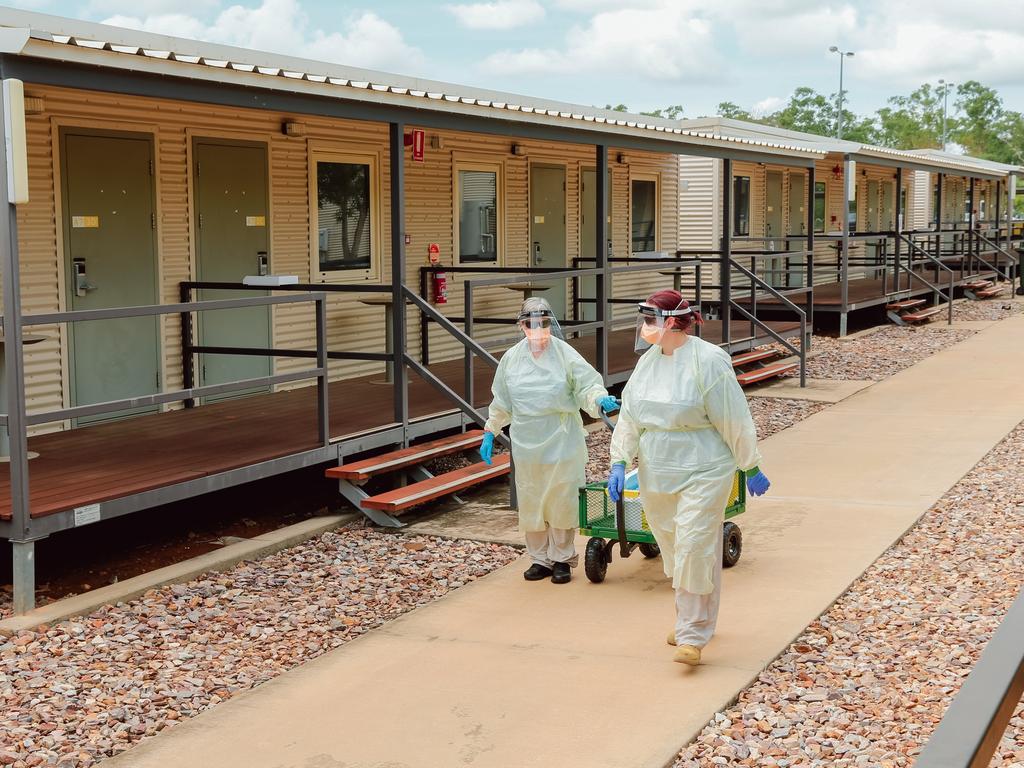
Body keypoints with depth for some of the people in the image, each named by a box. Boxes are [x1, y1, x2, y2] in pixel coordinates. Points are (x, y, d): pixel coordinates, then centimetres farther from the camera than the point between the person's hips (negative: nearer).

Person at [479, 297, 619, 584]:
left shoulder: (565, 355, -5)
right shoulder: (511, 359, 5)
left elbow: (587, 386, -6)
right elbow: (501, 403, 13)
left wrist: (600, 399, -28)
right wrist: (489, 434, 12)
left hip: (561, 442, -3)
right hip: (526, 444, 3)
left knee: (561, 501, 3)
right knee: (531, 503, 7)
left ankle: (562, 558, 18)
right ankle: (540, 558, 21)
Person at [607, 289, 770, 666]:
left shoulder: (708, 361, -15)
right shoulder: (648, 362, 6)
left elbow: (735, 421, -10)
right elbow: (629, 417, 9)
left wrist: (751, 469, -6)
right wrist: (619, 463, 2)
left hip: (702, 475, -7)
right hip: (656, 476, 7)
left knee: (694, 550, -9)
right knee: (673, 551, 15)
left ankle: (692, 636, -2)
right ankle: (693, 618, 32)